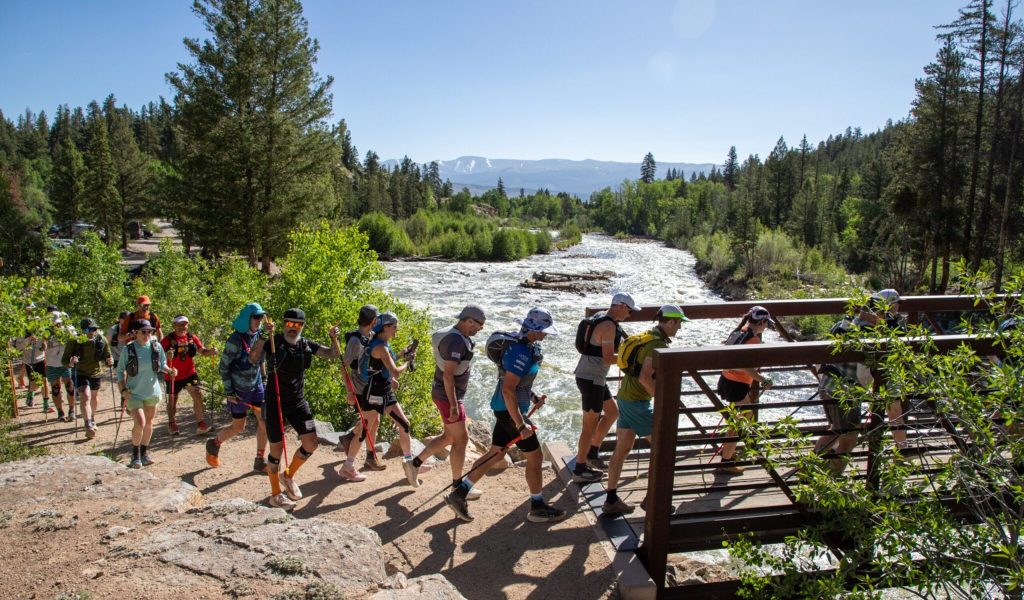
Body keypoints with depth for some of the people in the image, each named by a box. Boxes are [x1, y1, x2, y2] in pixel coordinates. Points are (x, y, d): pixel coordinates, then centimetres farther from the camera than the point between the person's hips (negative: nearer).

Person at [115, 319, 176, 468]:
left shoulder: (156, 347, -5)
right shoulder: (128, 350, -11)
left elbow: (162, 365, 6)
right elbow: (120, 371, -2)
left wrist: (169, 370, -15)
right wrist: (123, 390, -11)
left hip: (152, 391, 3)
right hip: (134, 393, -3)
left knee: (149, 423, 14)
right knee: (140, 423, -15)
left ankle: (144, 453, 33)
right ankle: (135, 455, 8)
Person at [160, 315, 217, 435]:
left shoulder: (192, 338, -3)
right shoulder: (168, 340, -13)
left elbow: (202, 351, 0)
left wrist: (211, 351, -21)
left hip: (189, 373, 2)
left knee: (198, 395, -12)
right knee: (172, 399, 13)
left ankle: (200, 423, -5)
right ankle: (172, 423, 38)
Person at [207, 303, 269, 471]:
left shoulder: (259, 334, -1)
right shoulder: (236, 340, -20)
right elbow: (223, 366, -15)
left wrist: (263, 379, 14)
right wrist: (229, 392, -15)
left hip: (256, 385, 6)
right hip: (239, 389, -6)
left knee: (264, 420, 0)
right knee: (238, 427, 6)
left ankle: (259, 461, 12)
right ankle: (214, 444, 35)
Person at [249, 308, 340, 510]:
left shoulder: (306, 344, 3)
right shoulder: (273, 342, -10)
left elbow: (333, 354, 5)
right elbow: (253, 360, -25)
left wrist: (334, 338, -14)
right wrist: (263, 336, -36)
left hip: (297, 401, 4)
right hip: (275, 401, -4)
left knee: (311, 443, -1)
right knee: (277, 448, 4)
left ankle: (289, 476, 25)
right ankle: (275, 494, 22)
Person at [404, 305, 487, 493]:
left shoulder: (454, 335, 9)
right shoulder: (455, 341, -23)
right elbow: (448, 375, -26)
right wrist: (454, 405, -25)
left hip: (446, 394, 10)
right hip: (448, 397, -10)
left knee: (449, 437, 18)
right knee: (461, 439, 0)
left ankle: (414, 464, 25)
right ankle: (458, 485, 13)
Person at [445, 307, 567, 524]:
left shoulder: (524, 344, 7)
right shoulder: (521, 352, -24)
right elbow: (508, 390, -28)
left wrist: (533, 396, 13)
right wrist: (520, 424, -26)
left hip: (507, 408, 10)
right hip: (510, 410, -10)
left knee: (496, 454, 15)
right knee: (535, 456, 4)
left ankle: (459, 494, 19)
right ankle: (538, 508, 19)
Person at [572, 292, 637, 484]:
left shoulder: (600, 319, 11)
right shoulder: (609, 326, -20)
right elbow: (608, 359, -22)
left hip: (591, 376, 10)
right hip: (591, 379, -10)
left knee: (612, 412, 21)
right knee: (591, 424, 0)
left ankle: (592, 453, 30)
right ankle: (580, 470, 10)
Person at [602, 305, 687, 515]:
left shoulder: (647, 337, 13)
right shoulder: (658, 344, -18)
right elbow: (645, 377, -26)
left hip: (624, 397, 9)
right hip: (637, 402, -9)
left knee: (622, 449, 12)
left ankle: (611, 500, 17)